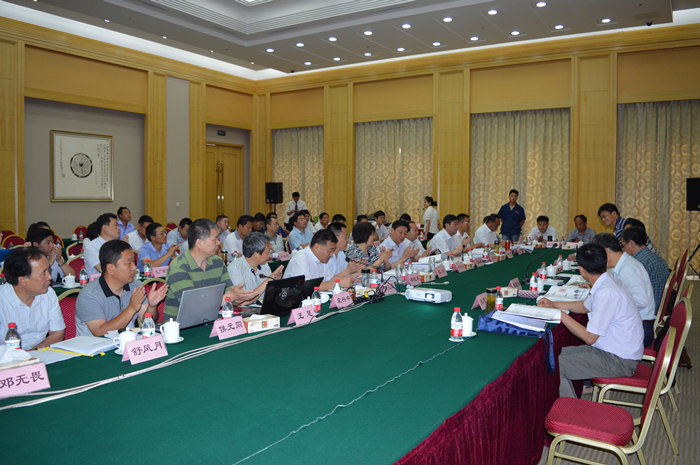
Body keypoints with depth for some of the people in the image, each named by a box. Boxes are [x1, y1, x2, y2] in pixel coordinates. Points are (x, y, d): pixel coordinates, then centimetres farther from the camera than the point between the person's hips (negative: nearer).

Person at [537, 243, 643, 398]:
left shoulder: (607, 294, -28)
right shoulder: (607, 282, 3)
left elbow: (589, 337, -25)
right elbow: (586, 306, 22)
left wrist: (562, 315, -15)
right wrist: (554, 304, 17)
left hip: (620, 362, -10)